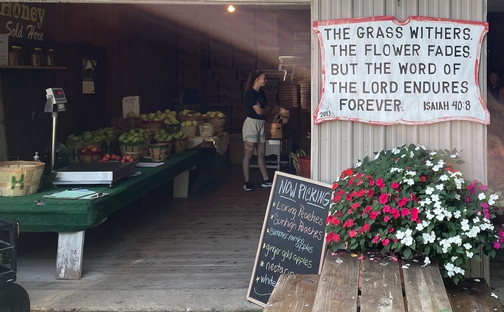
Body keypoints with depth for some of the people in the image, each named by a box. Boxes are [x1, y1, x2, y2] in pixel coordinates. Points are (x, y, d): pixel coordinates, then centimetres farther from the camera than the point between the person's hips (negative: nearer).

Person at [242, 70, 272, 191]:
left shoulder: (262, 93, 14)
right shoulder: (250, 93, -12)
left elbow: (267, 111, 13)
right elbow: (259, 111, -18)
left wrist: (263, 111, -7)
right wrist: (265, 110, 2)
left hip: (261, 124, 9)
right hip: (251, 123, -9)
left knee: (261, 154, 10)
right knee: (248, 154, -5)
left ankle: (266, 180, 12)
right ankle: (247, 182, -3)